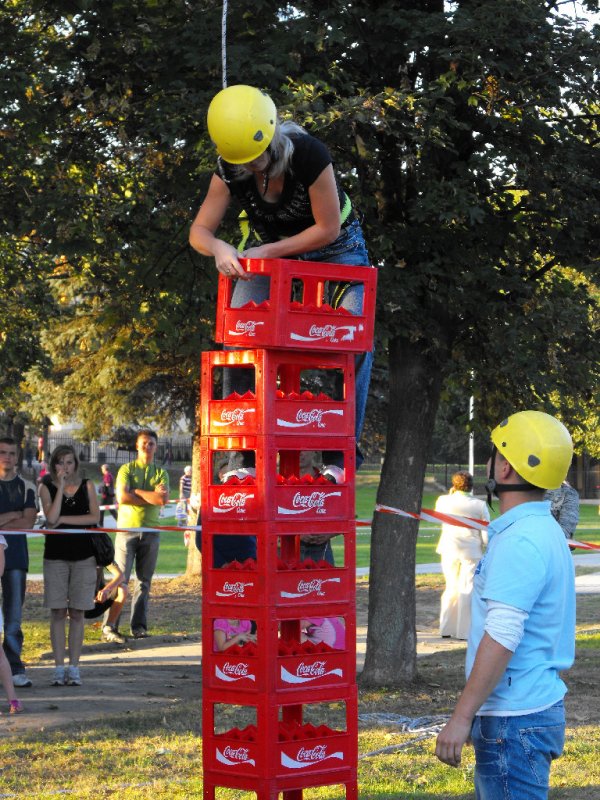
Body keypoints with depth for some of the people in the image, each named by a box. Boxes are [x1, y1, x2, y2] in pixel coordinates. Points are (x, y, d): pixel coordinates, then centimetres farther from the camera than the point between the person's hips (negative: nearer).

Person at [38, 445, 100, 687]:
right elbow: (51, 518, -13)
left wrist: (63, 519, -11)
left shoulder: (87, 486, 5)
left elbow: (95, 517, -7)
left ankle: (74, 667, 7)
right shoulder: (47, 487, 2)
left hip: (83, 555, 0)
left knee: (77, 613, 2)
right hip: (55, 555, 0)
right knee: (58, 612, -1)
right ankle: (59, 668, 4)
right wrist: (61, 487, -14)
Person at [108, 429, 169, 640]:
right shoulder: (127, 469, 5)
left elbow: (163, 499, -7)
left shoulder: (161, 473, 11)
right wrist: (152, 496, -6)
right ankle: (110, 624, -4)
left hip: (151, 531, 3)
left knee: (144, 581, 5)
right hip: (127, 528, -3)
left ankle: (138, 626, 10)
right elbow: (122, 497, -10)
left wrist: (135, 491, -7)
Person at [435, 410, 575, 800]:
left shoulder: (521, 541, -19)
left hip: (516, 721, -10)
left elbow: (501, 638, -24)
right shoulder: (545, 531, 14)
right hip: (538, 708, 10)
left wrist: (462, 717, -21)